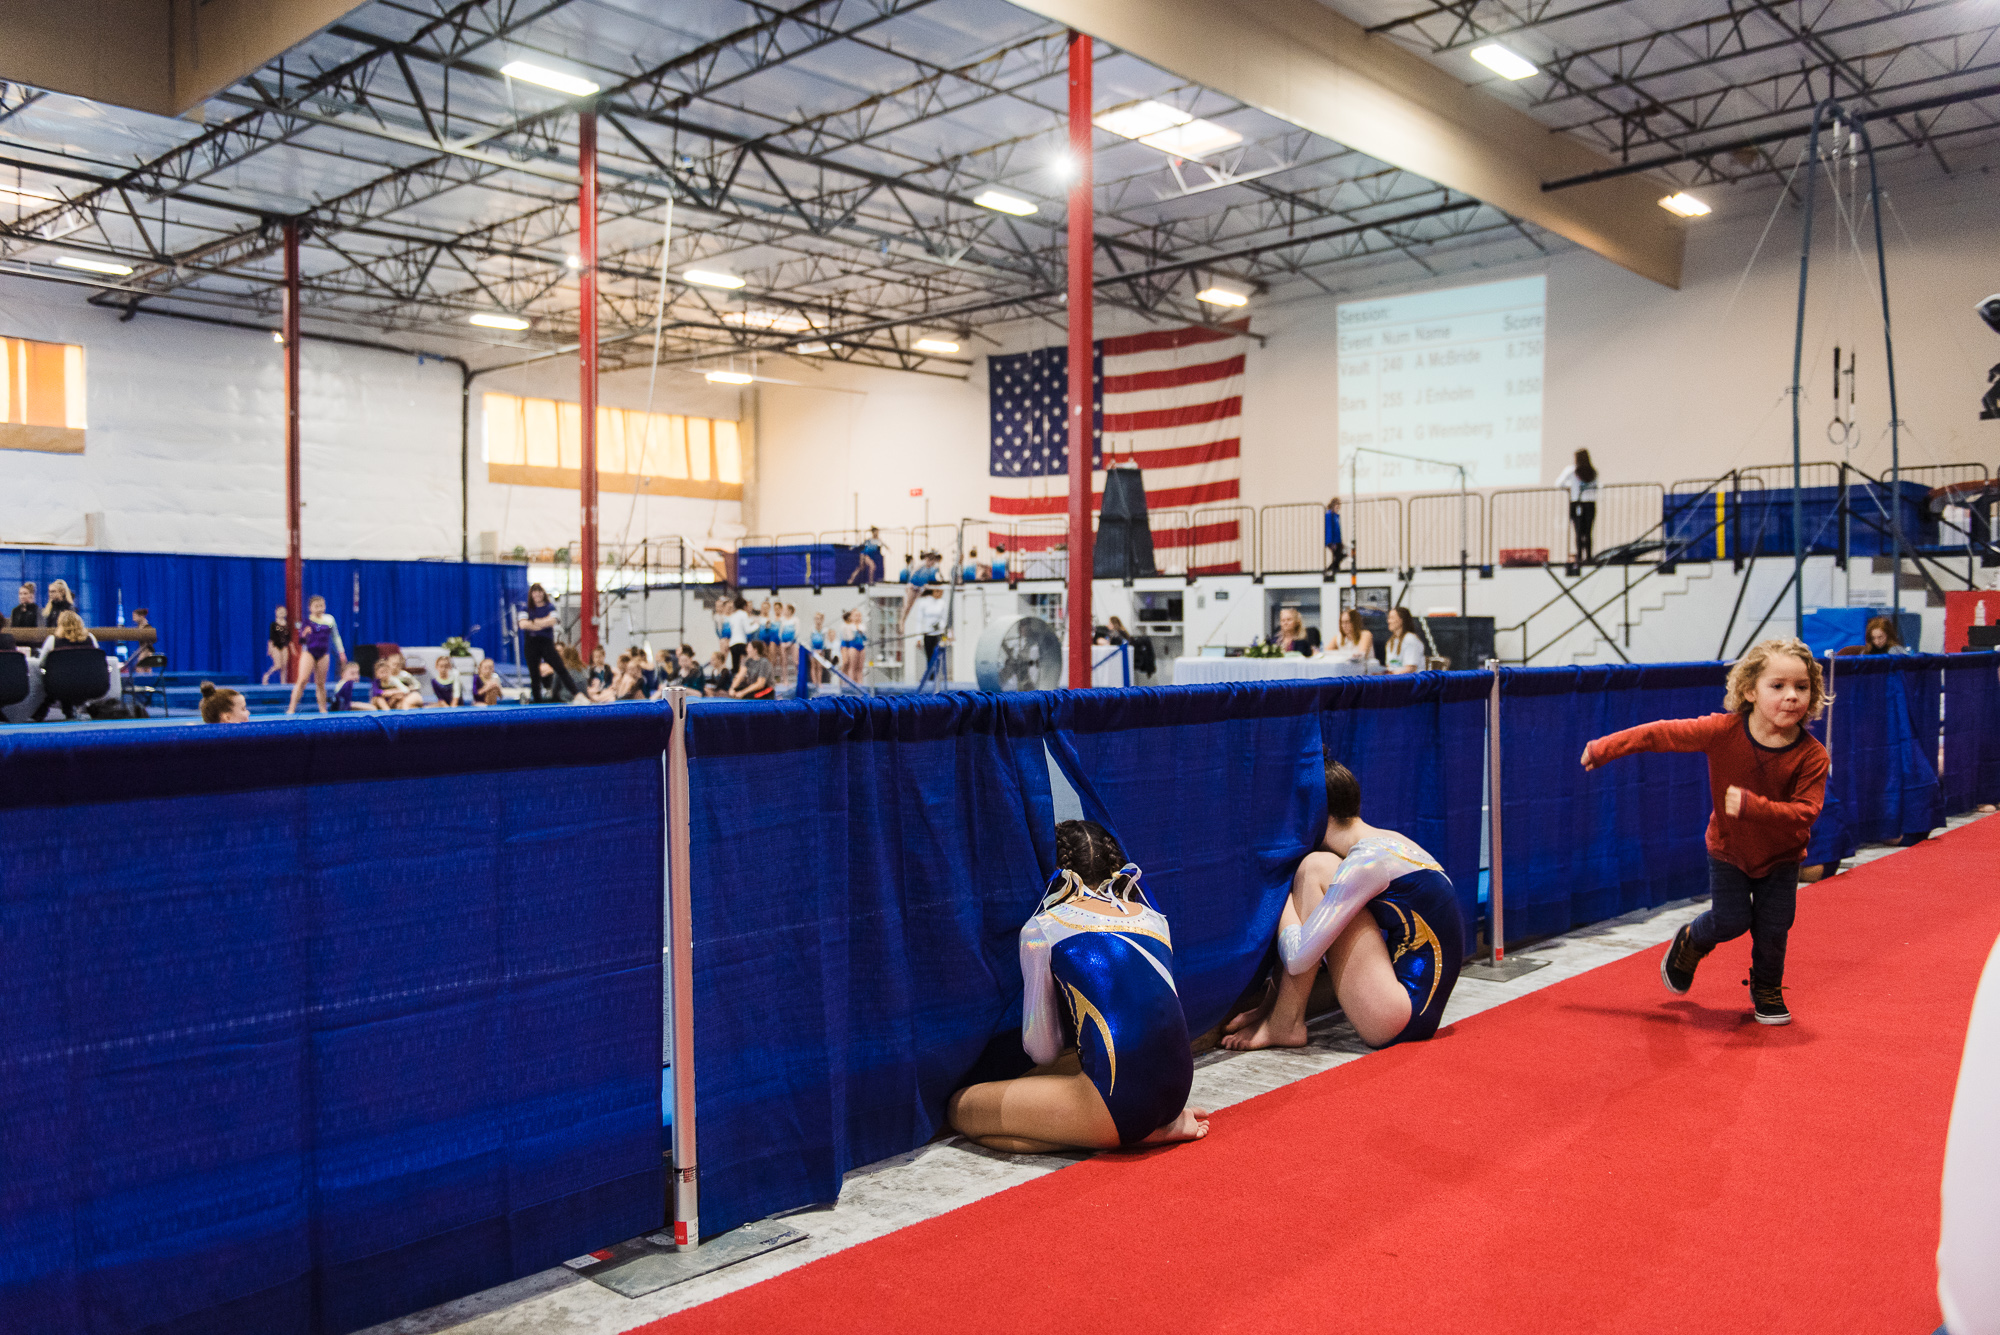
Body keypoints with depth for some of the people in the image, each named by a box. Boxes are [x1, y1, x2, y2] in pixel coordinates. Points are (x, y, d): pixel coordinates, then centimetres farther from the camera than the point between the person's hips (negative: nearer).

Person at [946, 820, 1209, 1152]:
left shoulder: (1042, 929, 1)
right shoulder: (1156, 918, 15)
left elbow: (1042, 1052, 7)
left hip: (1119, 1100, -8)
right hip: (1179, 1087, 8)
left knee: (960, 1109, 6)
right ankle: (1159, 1124, 10)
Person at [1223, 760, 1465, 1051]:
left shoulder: (1366, 861, -16)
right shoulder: (1391, 843, 14)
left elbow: (1298, 958, -22)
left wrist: (1283, 902, -3)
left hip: (1394, 1024, -10)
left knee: (1315, 869, -13)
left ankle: (1285, 1025, -11)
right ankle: (1272, 1008, 10)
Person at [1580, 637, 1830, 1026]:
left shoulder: (1812, 755, -25)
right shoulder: (1723, 730, -26)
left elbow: (1805, 812, -30)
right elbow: (1664, 733, -16)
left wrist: (1752, 806, -45)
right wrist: (1605, 748, -12)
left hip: (1780, 856, 1)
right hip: (1728, 848, -1)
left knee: (1773, 928, 3)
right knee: (1730, 921, -1)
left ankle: (1767, 992, 31)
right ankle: (1689, 943, 34)